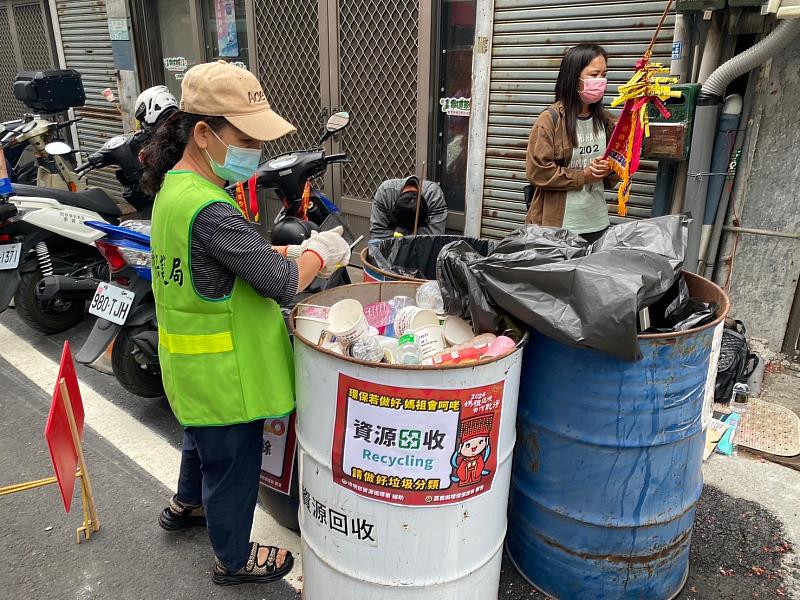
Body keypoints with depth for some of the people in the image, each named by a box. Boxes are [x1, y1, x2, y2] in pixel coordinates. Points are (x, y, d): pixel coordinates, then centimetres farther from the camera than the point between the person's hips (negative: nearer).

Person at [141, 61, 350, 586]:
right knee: (233, 464, 13)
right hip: (224, 373, -9)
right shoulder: (209, 210, -31)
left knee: (203, 438, 32)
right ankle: (234, 559, 36)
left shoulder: (174, 186, 1)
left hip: (194, 366, 9)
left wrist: (290, 252, 0)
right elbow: (281, 283, -30)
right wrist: (319, 252, -11)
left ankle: (187, 505, 58)